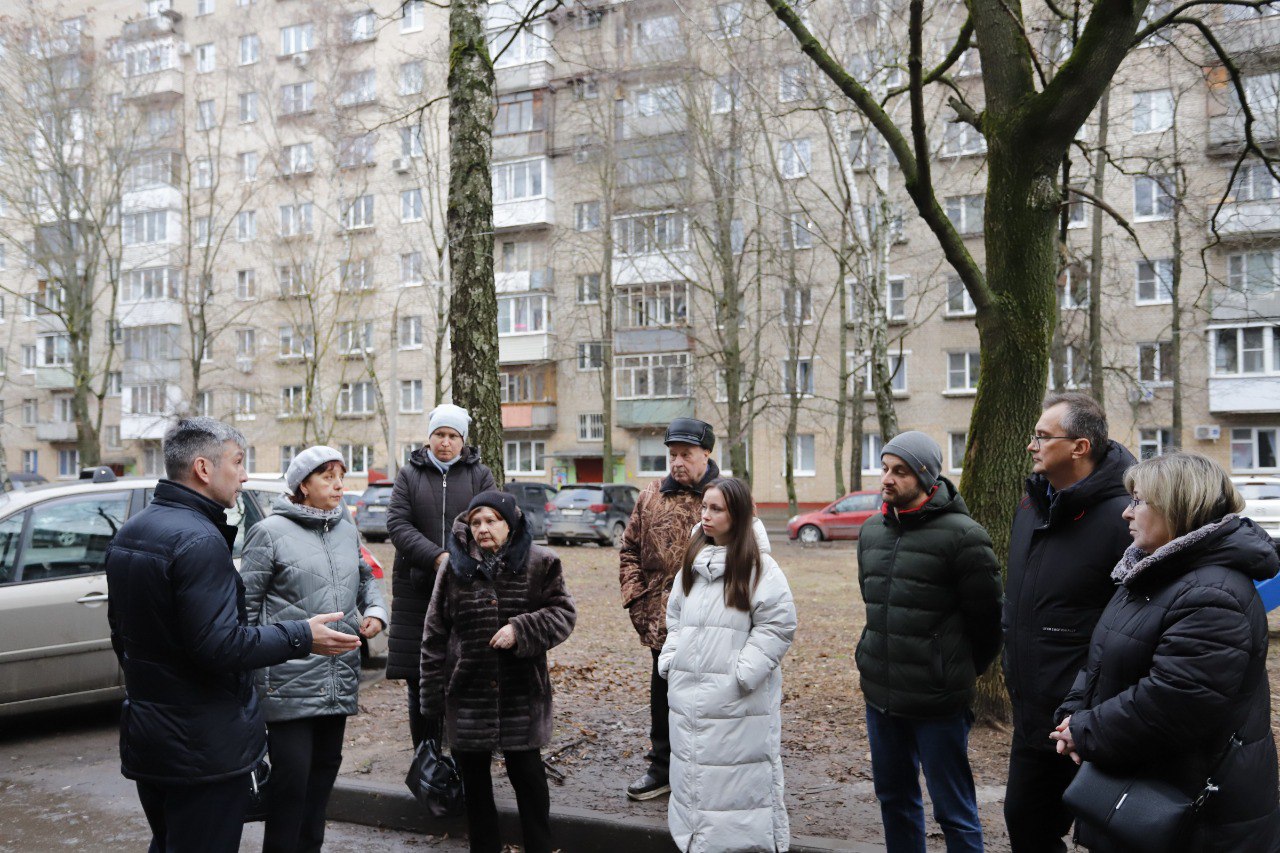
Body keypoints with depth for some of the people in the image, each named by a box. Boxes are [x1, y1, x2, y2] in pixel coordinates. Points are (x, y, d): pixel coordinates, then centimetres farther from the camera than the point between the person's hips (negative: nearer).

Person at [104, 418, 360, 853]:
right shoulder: (199, 540, -22)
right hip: (204, 748, -10)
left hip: (145, 734, 10)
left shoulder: (129, 533, 9)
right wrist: (303, 637, -18)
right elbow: (221, 646, -27)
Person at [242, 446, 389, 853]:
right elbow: (247, 604, -5)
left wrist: (375, 610, 4)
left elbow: (366, 576, 25)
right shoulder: (271, 532, -7)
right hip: (291, 681, -6)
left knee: (325, 767, 16)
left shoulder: (347, 530, 10)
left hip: (339, 678, 7)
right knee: (292, 777, -5)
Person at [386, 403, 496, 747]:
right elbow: (397, 524, -2)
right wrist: (436, 557, -15)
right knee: (420, 684, 3)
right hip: (417, 590, 1)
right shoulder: (410, 475, 11)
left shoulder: (479, 475, 10)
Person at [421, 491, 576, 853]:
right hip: (467, 695, 2)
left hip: (522, 692, -2)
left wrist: (521, 630, -19)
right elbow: (435, 635, 3)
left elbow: (563, 615, -4)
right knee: (474, 778, 13)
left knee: (528, 775, 7)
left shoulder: (540, 564, -2)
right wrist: (433, 697, 1)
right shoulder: (455, 568, 2)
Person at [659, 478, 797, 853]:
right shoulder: (692, 562, 11)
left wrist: (742, 674, -14)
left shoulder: (759, 567, -7)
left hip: (738, 700, -6)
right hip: (688, 695, 6)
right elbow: (675, 619, 20)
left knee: (739, 779, -3)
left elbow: (778, 624, -10)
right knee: (692, 774, 14)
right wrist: (669, 661, 8)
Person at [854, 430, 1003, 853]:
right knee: (893, 798, 19)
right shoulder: (872, 531, 7)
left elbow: (987, 617, -8)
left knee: (954, 810, 4)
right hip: (880, 694, 7)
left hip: (938, 703, -7)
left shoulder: (961, 536, -15)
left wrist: (956, 672, 4)